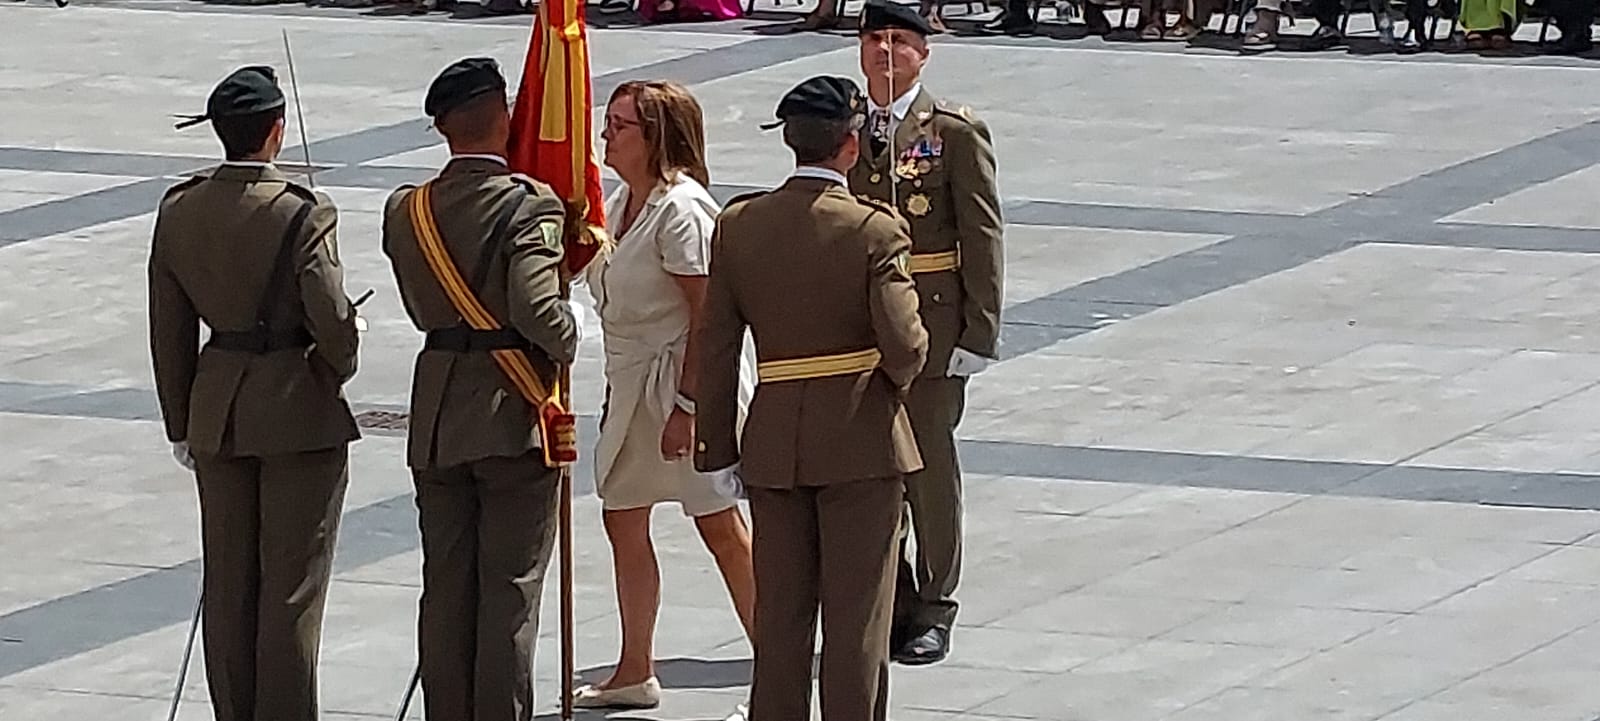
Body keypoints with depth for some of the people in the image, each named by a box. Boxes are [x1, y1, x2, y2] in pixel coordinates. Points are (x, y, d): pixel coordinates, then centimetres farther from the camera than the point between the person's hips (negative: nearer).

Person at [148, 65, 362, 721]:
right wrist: (338, 369, 5)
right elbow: (333, 322, -18)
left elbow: (169, 329, 5)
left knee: (227, 582, 13)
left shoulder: (179, 211, -1)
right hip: (300, 413, -5)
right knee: (292, 583, 3)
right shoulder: (302, 216, -17)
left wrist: (181, 423, 13)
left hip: (217, 412, 5)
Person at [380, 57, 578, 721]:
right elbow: (538, 309, -24)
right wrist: (566, 341, -6)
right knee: (510, 591, 2)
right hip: (515, 417, -5)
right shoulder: (530, 206, -15)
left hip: (436, 423, 5)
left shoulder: (405, 212, 2)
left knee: (445, 589, 11)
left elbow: (421, 309, 8)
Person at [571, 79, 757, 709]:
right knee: (623, 521, 12)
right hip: (631, 384, 9)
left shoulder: (681, 210, -19)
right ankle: (635, 673, 21)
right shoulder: (621, 202, 8)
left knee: (720, 527, -3)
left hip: (685, 382, -9)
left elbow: (704, 316, -20)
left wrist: (684, 406, -22)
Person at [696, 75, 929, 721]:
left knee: (779, 613, 12)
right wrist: (896, 378, 4)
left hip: (773, 443, 4)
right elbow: (903, 346, -19)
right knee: (856, 618, 4)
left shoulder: (738, 225, -1)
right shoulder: (875, 230, -13)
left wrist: (718, 446, 8)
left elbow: (715, 348, 2)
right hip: (860, 442, -4)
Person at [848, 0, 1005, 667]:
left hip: (931, 324, -4)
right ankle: (890, 604, 16)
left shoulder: (955, 132, -3)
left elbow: (982, 236, -4)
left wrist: (980, 331, -10)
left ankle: (933, 612, 12)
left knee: (929, 464, 2)